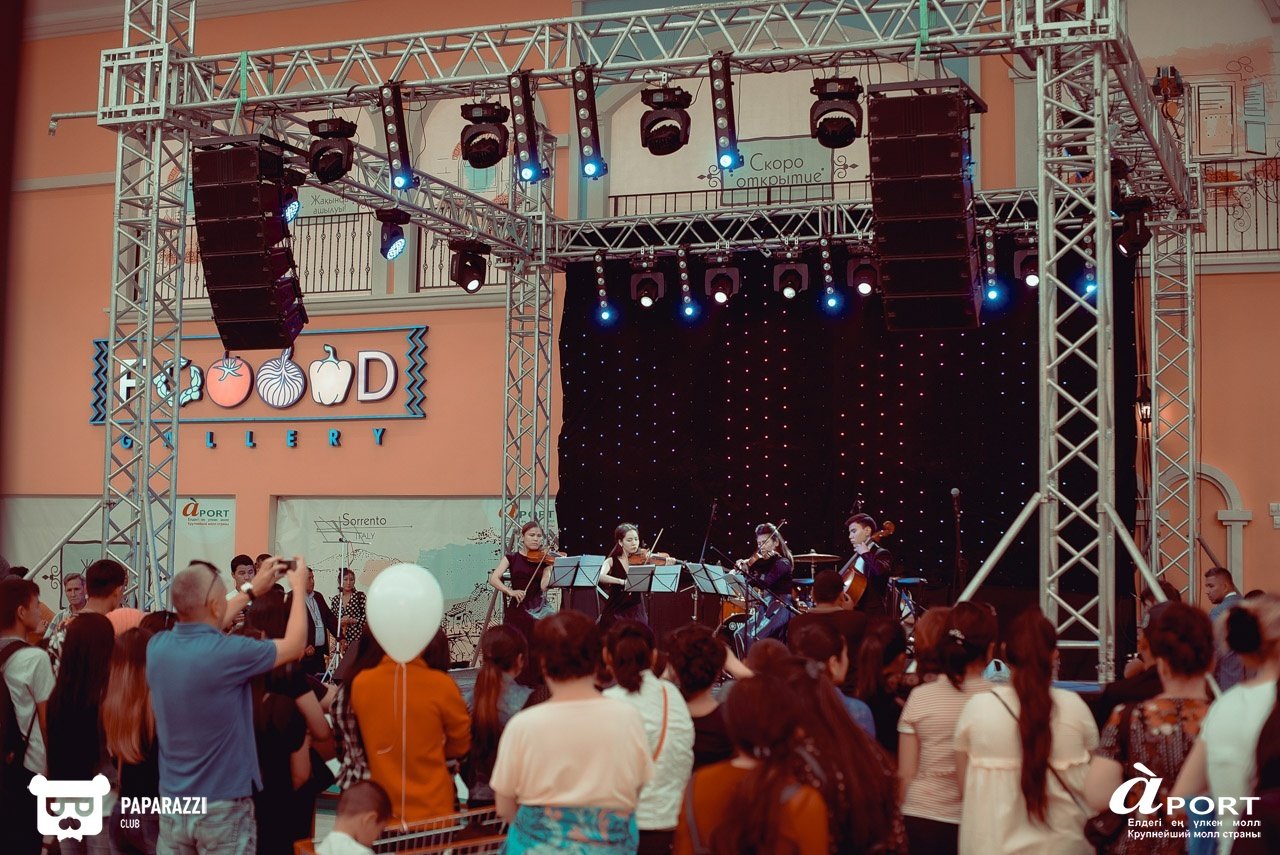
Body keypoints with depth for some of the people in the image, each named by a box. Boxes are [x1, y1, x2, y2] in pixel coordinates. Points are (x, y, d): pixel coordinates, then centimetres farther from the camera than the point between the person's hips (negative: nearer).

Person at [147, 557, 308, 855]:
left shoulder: (157, 646, -5)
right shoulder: (228, 653, -21)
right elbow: (294, 645, -4)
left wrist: (253, 589, 21)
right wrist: (299, 587, 10)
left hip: (172, 803, 5)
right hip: (223, 808, -5)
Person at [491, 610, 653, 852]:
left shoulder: (522, 725, -12)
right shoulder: (628, 717, -8)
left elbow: (504, 808, -4)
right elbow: (636, 793, 0)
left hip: (540, 845, -2)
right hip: (611, 845, 2)